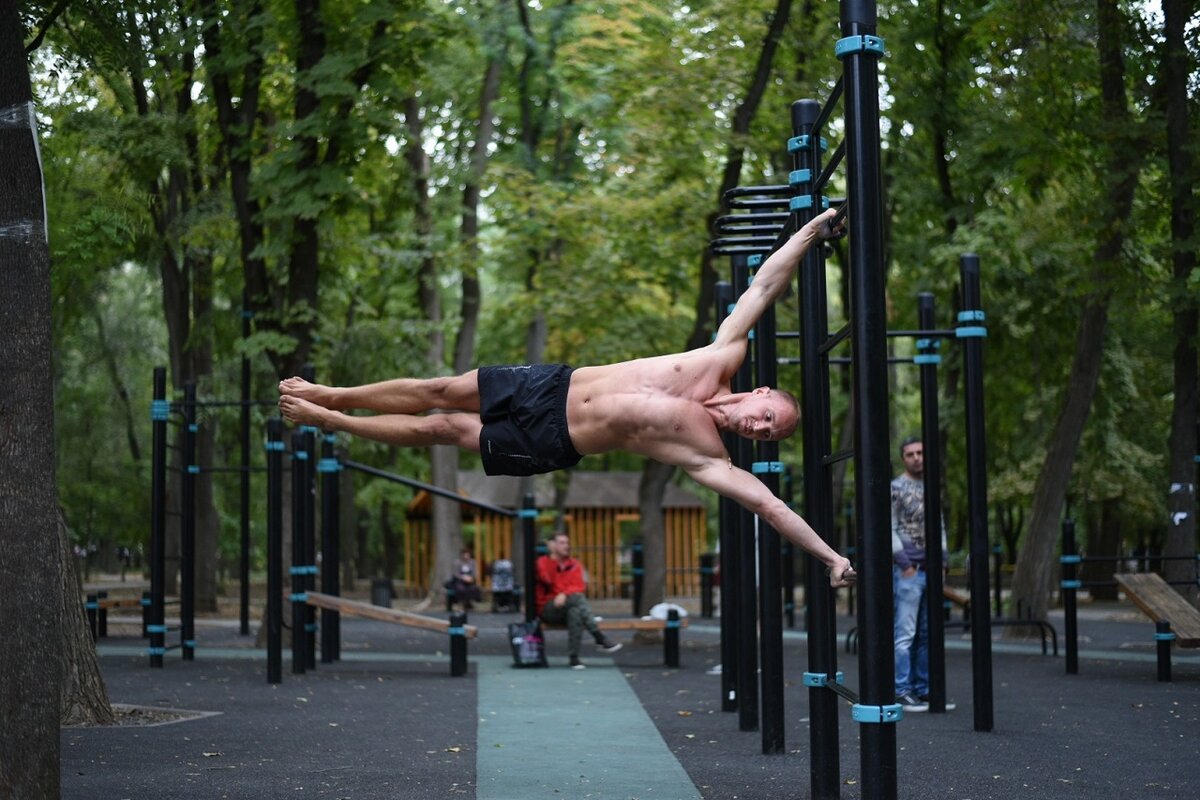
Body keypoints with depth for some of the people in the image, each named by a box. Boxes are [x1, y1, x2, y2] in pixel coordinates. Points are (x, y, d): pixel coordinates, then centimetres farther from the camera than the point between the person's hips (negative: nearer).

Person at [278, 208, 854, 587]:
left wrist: (832, 557, -31)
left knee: (442, 429, 3)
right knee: (438, 391, 8)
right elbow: (763, 286, -11)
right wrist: (810, 232, -15)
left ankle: (323, 421, 21)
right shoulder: (722, 359, -10)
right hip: (552, 386, 3)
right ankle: (330, 398, 30)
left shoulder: (706, 456, -17)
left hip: (545, 444, -3)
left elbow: (771, 506, -23)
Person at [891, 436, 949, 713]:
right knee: (905, 633, -8)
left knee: (927, 634, 8)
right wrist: (905, 564, -14)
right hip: (908, 571, -7)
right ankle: (902, 691, -6)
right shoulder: (895, 489, -5)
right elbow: (890, 530, -10)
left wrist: (942, 559, 7)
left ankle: (923, 690, 13)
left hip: (931, 571, 7)